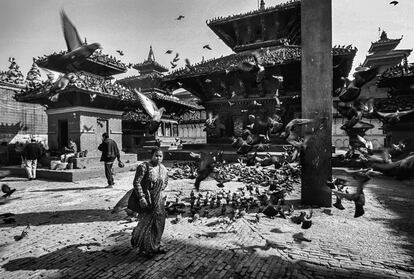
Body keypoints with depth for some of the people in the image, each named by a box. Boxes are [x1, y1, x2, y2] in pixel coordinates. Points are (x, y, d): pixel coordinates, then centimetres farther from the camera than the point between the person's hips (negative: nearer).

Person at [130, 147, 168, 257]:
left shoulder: (163, 169, 6)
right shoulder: (144, 167, -15)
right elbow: (136, 182, -19)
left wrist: (159, 189, 8)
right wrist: (141, 198, -23)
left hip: (158, 200, 7)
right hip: (146, 200, -7)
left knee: (159, 222, 12)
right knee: (147, 223, 0)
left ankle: (154, 247, 31)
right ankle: (143, 248, 21)